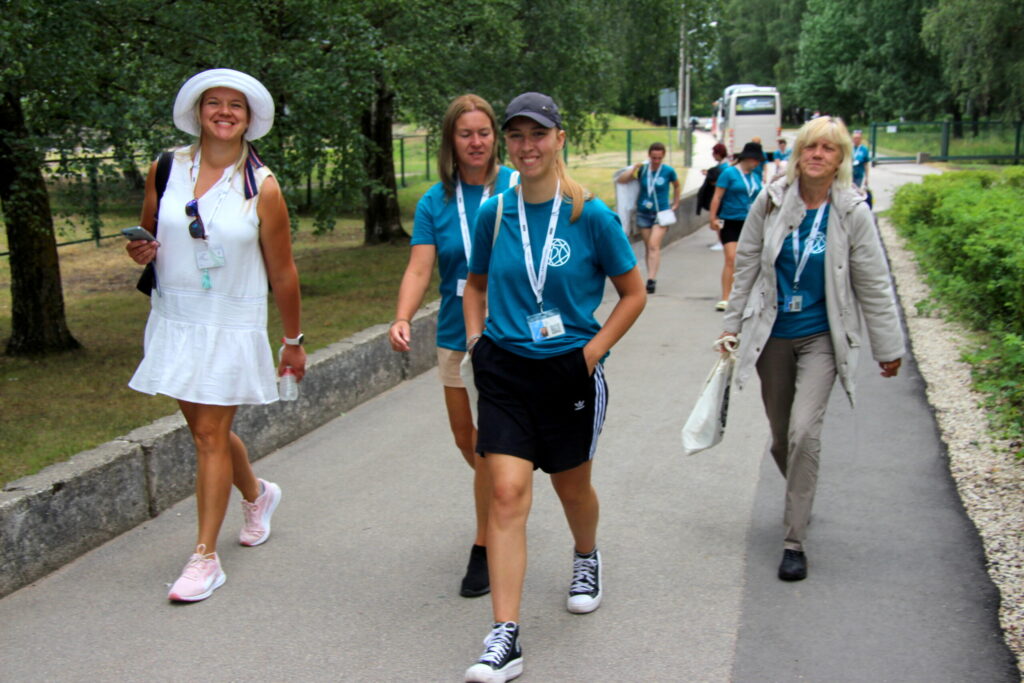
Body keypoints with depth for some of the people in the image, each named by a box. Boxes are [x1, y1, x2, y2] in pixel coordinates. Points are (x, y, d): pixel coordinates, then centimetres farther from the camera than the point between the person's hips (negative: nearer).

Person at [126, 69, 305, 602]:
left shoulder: (261, 188, -6)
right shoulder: (166, 171, 3)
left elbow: (282, 272, -1)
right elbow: (147, 233, 16)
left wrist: (293, 341, 4)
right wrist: (140, 252, -8)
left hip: (232, 327, -4)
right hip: (175, 321, 4)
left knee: (210, 436, -4)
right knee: (204, 429, 14)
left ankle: (205, 557, 5)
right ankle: (257, 495, 44)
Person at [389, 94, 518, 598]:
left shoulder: (517, 188, -5)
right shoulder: (435, 203, 0)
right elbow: (419, 270, -9)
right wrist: (402, 319, -26)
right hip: (456, 336, 4)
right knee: (466, 442, 16)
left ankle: (484, 548, 11)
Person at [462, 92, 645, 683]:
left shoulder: (591, 215, -8)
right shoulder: (495, 214, 0)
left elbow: (634, 293, 0)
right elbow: (477, 284, 17)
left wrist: (594, 350, -9)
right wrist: (477, 339, 3)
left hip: (570, 369, -1)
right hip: (505, 369, 1)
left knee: (572, 484, 18)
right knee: (508, 493, -9)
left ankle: (587, 558, 52)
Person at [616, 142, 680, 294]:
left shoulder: (669, 171, -5)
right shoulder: (642, 169, -2)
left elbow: (677, 186, 15)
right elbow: (621, 180, -6)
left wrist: (675, 204, 15)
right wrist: (634, 169, -17)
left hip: (661, 213, -3)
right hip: (643, 213, 3)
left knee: (654, 245, -16)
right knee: (648, 246, 8)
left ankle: (651, 280, -22)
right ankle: (653, 278, 17)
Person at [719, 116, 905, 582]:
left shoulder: (852, 213, -7)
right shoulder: (770, 203, -3)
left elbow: (873, 285, -1)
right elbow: (746, 267, 6)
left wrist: (888, 348, 3)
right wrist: (732, 325, 8)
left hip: (822, 337, -2)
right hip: (772, 335, 2)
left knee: (804, 431, -18)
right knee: (780, 439, 10)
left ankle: (795, 541, -6)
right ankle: (802, 501, 42)